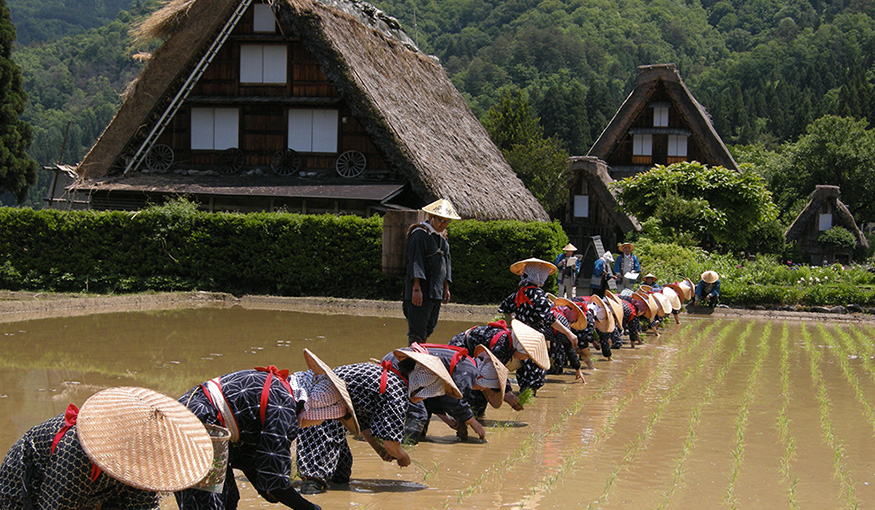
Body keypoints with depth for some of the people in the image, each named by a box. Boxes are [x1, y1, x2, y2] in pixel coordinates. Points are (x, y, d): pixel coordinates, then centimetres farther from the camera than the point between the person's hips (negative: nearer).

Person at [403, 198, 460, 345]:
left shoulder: (442, 236, 17)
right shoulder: (420, 234, -10)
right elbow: (415, 261, -17)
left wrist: (446, 287, 19)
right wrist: (416, 288, -24)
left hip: (436, 292, 9)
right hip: (421, 291, -9)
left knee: (429, 329, 12)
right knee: (417, 332, -9)